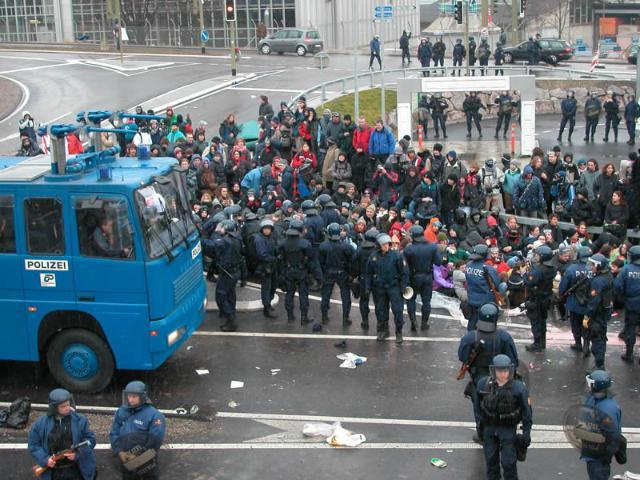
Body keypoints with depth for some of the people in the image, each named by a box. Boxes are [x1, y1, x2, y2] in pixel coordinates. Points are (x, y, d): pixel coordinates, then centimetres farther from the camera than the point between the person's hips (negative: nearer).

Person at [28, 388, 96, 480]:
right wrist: (45, 459, -13)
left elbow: (90, 439, -3)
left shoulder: (80, 420, -8)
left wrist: (78, 453, -18)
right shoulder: (41, 424, -7)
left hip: (76, 470, -1)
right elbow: (33, 445, 1)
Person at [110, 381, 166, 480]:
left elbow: (155, 440, -20)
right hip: (126, 459, 4)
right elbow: (114, 434, 4)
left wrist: (137, 454, -21)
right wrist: (119, 452, -12)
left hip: (146, 463, -4)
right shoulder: (121, 412, 1)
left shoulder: (154, 415, -16)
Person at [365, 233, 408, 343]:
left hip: (394, 286, -3)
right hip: (379, 288, 3)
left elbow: (404, 272, -5)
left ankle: (399, 333, 7)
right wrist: (368, 287, 7)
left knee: (397, 310, -5)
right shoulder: (373, 257, 1)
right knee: (380, 310, 11)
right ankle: (383, 330, 26)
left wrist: (403, 286, -7)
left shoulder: (396, 255, -9)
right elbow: (369, 273, 11)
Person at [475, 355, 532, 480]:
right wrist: (480, 422, 14)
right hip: (489, 427, 3)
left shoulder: (518, 388, -20)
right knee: (491, 459, 16)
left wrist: (526, 431, -8)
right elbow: (478, 404, 6)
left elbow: (526, 410, -9)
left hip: (508, 429, -3)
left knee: (508, 462, 0)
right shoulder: (483, 384, -13)